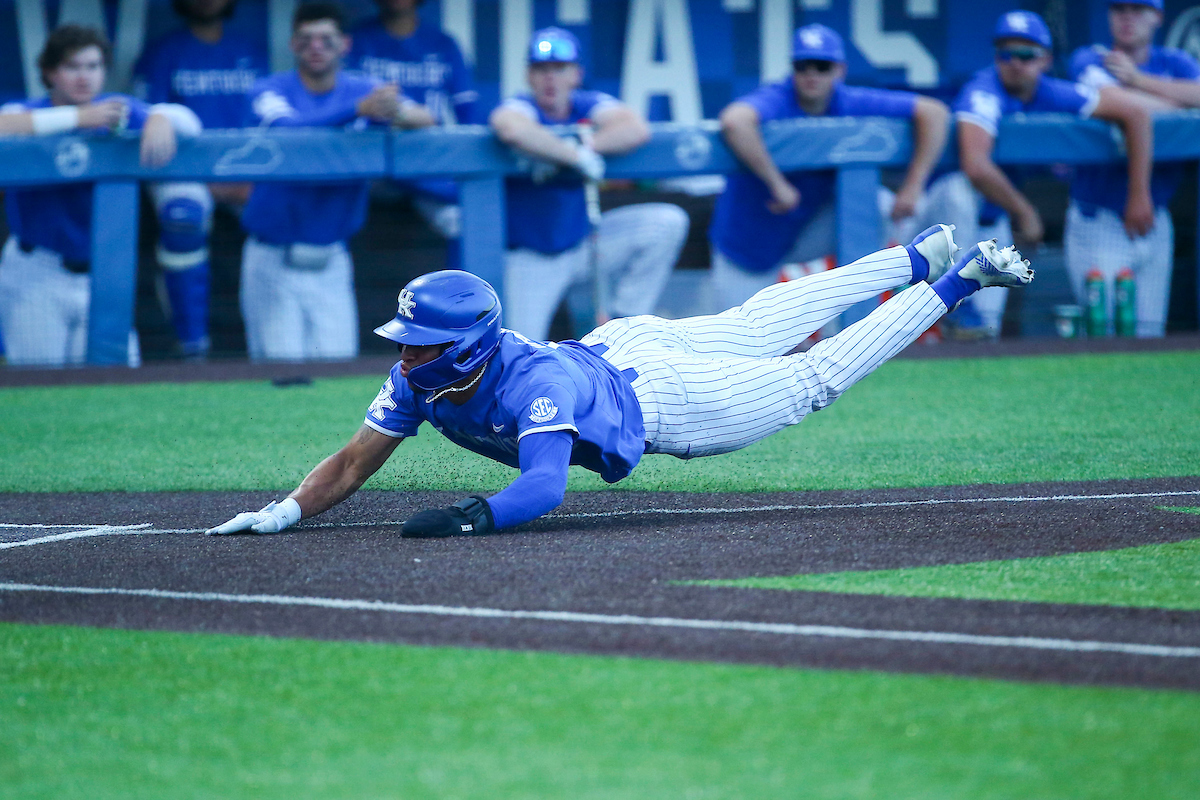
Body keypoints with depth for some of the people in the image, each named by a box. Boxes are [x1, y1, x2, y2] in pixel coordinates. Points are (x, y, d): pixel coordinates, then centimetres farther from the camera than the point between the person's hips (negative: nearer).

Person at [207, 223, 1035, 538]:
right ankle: (920, 258, 42)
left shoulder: (531, 383, -43)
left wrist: (473, 515, -70)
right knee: (763, 322, 24)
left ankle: (960, 278, 24)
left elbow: (544, 489, -54)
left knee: (814, 377, 9)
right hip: (611, 345, 6)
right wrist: (284, 512, -33)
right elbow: (352, 465, -18)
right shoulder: (418, 380, -24)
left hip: (667, 396, -6)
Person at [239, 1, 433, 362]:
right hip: (273, 261, -2)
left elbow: (426, 118, -11)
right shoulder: (271, 90, -3)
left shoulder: (364, 90, 4)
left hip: (331, 262, 2)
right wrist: (359, 109, -37)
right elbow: (287, 128, -25)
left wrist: (396, 112, -36)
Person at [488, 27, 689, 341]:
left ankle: (616, 321, -6)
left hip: (584, 239, 4)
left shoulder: (589, 105, -3)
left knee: (669, 221, -14)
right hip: (531, 259, -4)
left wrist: (587, 147, -31)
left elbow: (636, 129, -23)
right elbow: (513, 130, -43)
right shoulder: (521, 108, -15)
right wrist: (577, 157, -35)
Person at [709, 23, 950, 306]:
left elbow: (934, 112, -12)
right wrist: (778, 185, -47)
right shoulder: (775, 101, -27)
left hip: (807, 234, 4)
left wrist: (913, 186, -23)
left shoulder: (850, 104, -13)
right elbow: (734, 121, -51)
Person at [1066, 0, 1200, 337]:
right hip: (1098, 218, -4)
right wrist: (1173, 104, -7)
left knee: (1149, 330, 4)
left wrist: (1137, 79, -11)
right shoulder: (1089, 60, 0)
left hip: (1156, 223, 4)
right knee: (1105, 329, -11)